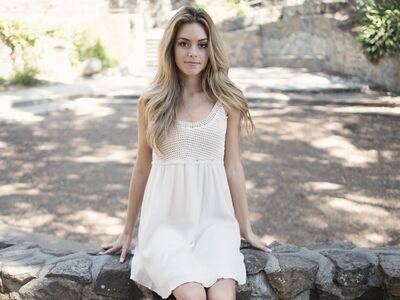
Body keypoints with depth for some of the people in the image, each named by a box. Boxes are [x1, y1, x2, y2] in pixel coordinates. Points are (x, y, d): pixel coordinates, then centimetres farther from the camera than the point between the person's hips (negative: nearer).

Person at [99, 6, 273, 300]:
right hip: (166, 220, -1)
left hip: (214, 218, 1)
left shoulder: (227, 101, 2)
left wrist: (246, 228, 11)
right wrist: (128, 231, 16)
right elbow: (142, 168, 10)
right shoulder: (151, 102, 2)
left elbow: (233, 166, 8)